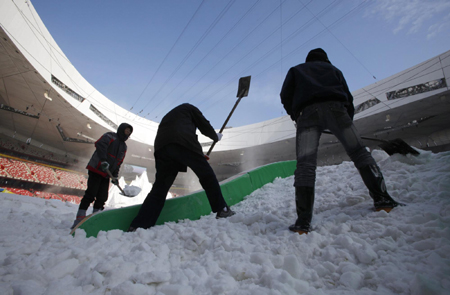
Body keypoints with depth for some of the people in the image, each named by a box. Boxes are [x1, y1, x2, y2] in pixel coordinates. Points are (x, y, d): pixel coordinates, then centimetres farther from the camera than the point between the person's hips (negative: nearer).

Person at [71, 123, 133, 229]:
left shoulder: (124, 146, 20)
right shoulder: (110, 136, -1)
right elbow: (100, 144, -20)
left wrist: (115, 176, 7)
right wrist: (103, 160, -31)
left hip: (106, 174, 7)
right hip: (96, 169, -7)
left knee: (102, 198, 4)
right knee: (91, 194, -13)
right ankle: (80, 218, -8)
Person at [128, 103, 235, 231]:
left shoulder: (168, 117, 42)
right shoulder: (188, 107, 26)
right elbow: (205, 126, 19)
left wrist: (199, 155, 46)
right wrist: (216, 136, 40)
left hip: (161, 147, 5)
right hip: (184, 144, -5)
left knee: (159, 189, 2)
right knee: (207, 176, 8)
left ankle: (137, 226, -6)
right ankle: (222, 209, 11)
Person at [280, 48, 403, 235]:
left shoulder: (296, 70, 33)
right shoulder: (332, 68, 35)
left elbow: (285, 95, 16)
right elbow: (347, 96, 24)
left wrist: (294, 115, 25)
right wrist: (348, 119, 29)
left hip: (307, 113, -1)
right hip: (334, 108, 1)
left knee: (305, 165, -12)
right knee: (358, 151, 6)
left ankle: (303, 221, -20)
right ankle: (381, 198, -1)